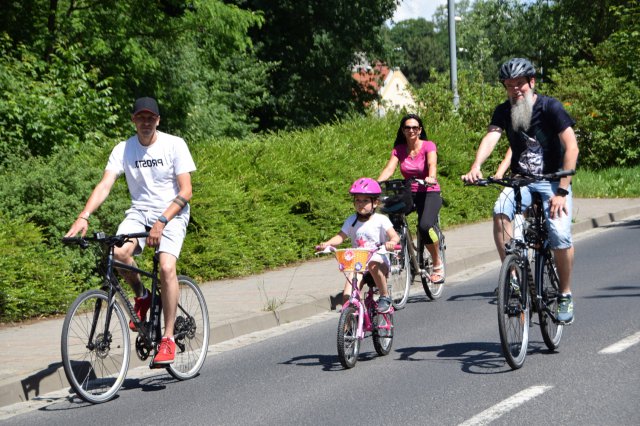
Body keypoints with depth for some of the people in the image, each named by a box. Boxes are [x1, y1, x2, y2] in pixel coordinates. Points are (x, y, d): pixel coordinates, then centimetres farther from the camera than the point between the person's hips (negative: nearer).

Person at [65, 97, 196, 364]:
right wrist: (83, 217, -28)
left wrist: (161, 222, -24)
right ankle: (141, 296, 2)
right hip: (140, 212, 3)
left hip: (172, 213, -3)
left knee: (167, 266, -26)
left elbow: (185, 192, -12)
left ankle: (168, 338, -16)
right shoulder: (123, 149, -1)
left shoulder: (174, 145, -8)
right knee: (119, 252, -29)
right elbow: (104, 185, -11)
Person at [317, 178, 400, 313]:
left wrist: (391, 242, -40)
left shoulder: (381, 220, -5)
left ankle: (385, 297, -19)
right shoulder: (351, 221, 6)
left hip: (379, 262, -3)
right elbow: (341, 236, -2)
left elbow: (395, 236, -15)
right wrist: (327, 243, -23)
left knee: (373, 266, -39)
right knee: (347, 297, -15)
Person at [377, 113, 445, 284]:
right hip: (408, 193, 4)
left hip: (429, 193, -4)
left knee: (425, 226, -31)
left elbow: (432, 164, -24)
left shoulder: (428, 146, -6)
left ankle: (438, 264, -8)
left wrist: (431, 177, -47)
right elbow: (389, 169, -9)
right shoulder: (399, 150, 4)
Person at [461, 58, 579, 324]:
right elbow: (491, 137, -19)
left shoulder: (550, 108, -12)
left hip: (552, 181, -3)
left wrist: (562, 191, -24)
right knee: (500, 213, -28)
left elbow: (571, 147, -17)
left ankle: (565, 296, 1)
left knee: (560, 236, -21)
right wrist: (476, 167, -40)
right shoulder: (504, 111, -1)